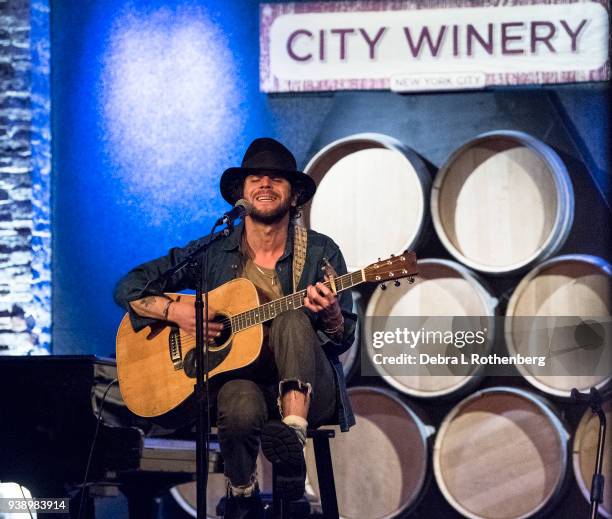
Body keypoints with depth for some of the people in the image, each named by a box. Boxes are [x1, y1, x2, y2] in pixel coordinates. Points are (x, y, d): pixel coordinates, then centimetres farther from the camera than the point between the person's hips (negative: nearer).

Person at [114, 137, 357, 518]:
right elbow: (128, 289, 8)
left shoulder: (320, 253, 4)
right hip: (237, 377, 0)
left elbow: (344, 341, 1)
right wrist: (174, 311, -11)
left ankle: (294, 438, -45)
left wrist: (330, 315, -22)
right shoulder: (212, 253, 6)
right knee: (243, 404, -36)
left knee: (293, 319, -28)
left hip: (308, 391, 0)